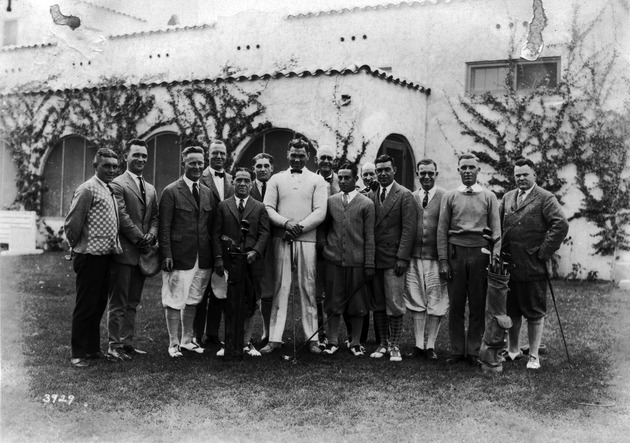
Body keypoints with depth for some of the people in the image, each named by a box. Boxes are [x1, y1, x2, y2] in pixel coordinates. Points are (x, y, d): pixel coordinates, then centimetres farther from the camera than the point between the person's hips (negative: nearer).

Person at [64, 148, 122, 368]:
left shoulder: (109, 190, 14)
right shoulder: (88, 190, -13)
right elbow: (72, 224, -15)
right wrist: (77, 245, -2)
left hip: (106, 255, 8)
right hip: (91, 256, -8)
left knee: (98, 305, 15)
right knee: (85, 306, 0)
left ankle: (93, 348, 26)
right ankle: (78, 353, 9)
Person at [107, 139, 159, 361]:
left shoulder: (151, 189, 18)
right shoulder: (117, 184, -7)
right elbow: (122, 216, -14)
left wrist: (151, 235, -2)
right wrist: (139, 238, -12)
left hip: (142, 252, 7)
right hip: (124, 251, -7)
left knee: (132, 302, 12)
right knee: (118, 303, -1)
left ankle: (127, 342, 18)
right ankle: (114, 345, 5)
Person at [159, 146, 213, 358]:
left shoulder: (207, 192, 12)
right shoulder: (171, 192, -5)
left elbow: (210, 225, 14)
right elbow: (164, 227, -8)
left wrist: (215, 255, 9)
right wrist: (166, 254, -14)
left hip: (202, 258, 6)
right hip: (179, 257, -5)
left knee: (193, 301, 14)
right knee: (174, 301, 1)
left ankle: (187, 340, 27)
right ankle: (174, 343, 13)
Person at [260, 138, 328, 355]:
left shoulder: (317, 180, 9)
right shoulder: (276, 179, 13)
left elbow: (320, 212, -1)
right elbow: (268, 208, 4)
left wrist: (300, 227, -12)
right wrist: (286, 223, -12)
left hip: (307, 239, -1)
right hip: (281, 239, 1)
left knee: (308, 288, 1)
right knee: (280, 288, 0)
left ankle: (312, 338, 6)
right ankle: (275, 338, 3)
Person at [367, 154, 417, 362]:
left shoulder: (405, 195, -2)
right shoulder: (370, 195, 12)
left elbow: (408, 228, -7)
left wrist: (402, 258, -13)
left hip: (393, 258, -5)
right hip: (373, 258, 5)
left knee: (394, 304, -3)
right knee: (377, 304, 8)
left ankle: (394, 345, 6)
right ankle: (383, 343, 17)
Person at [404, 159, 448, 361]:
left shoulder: (445, 197, -2)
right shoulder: (410, 198, 7)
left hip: (436, 258, -3)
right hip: (414, 257, 3)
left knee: (436, 304, 3)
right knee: (416, 303, 7)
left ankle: (430, 346, 13)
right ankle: (418, 345, 16)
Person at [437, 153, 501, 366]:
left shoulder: (489, 197, 8)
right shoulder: (449, 197, 8)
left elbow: (496, 231, 6)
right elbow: (442, 230, 6)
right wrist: (443, 260, -1)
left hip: (480, 253, 0)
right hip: (455, 253, 0)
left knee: (478, 306, 2)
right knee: (456, 305, 2)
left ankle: (473, 352, 10)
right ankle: (456, 351, 9)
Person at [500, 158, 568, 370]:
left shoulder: (545, 198, -5)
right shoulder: (507, 198, 13)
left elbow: (561, 225, -15)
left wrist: (543, 253, -15)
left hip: (533, 267, -5)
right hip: (508, 266, 5)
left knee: (535, 313, 5)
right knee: (511, 311, 15)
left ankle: (533, 356, 14)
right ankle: (513, 350, 29)